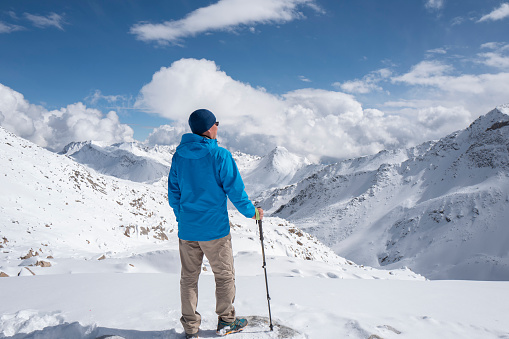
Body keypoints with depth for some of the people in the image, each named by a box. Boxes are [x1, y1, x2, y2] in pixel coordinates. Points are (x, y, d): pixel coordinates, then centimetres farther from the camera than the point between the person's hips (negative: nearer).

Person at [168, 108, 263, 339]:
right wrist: (251, 212, 6)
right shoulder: (220, 155, -14)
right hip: (214, 228, -4)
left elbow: (173, 192, 9)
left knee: (189, 278, 14)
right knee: (224, 276, 14)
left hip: (187, 230, 5)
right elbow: (235, 190, -10)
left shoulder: (179, 155, 2)